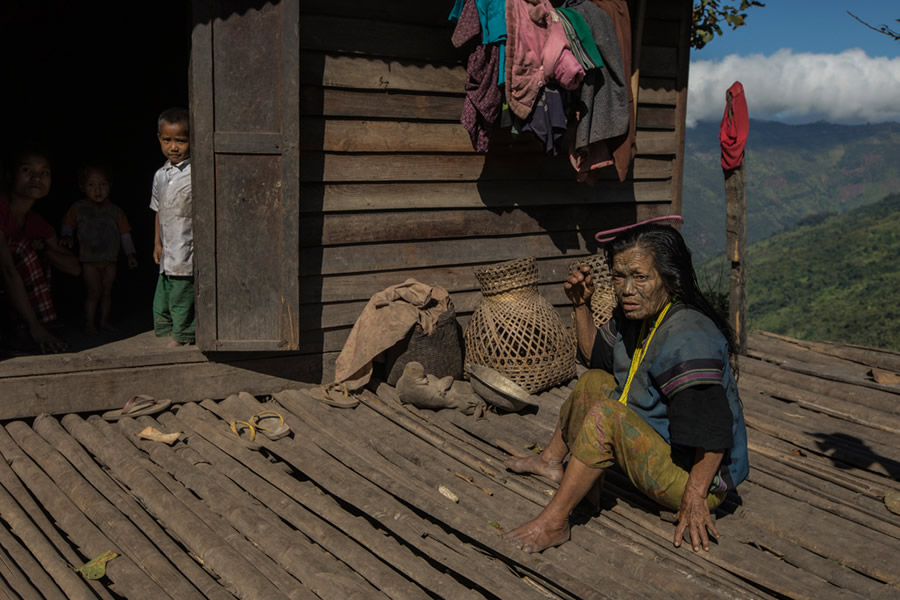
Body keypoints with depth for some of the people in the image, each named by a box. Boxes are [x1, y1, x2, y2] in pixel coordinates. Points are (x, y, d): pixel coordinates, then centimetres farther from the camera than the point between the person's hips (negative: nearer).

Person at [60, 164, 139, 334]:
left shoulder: (115, 211, 6)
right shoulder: (78, 208, 1)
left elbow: (125, 234, 9)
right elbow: (67, 225, 6)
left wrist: (131, 253, 6)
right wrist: (66, 236, -14)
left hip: (110, 260, 3)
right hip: (89, 260, -3)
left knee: (107, 292, 8)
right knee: (94, 292, -7)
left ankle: (104, 320, 21)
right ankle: (89, 322, 3)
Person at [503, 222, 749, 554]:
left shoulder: (688, 337, -29)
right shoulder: (635, 316, 0)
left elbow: (713, 428, -33)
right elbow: (595, 352, 20)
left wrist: (695, 495, -32)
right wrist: (581, 304, 5)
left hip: (698, 475, -10)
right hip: (660, 447, 10)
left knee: (605, 413, -28)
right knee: (594, 381, 16)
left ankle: (554, 522, -21)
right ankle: (551, 461, 31)